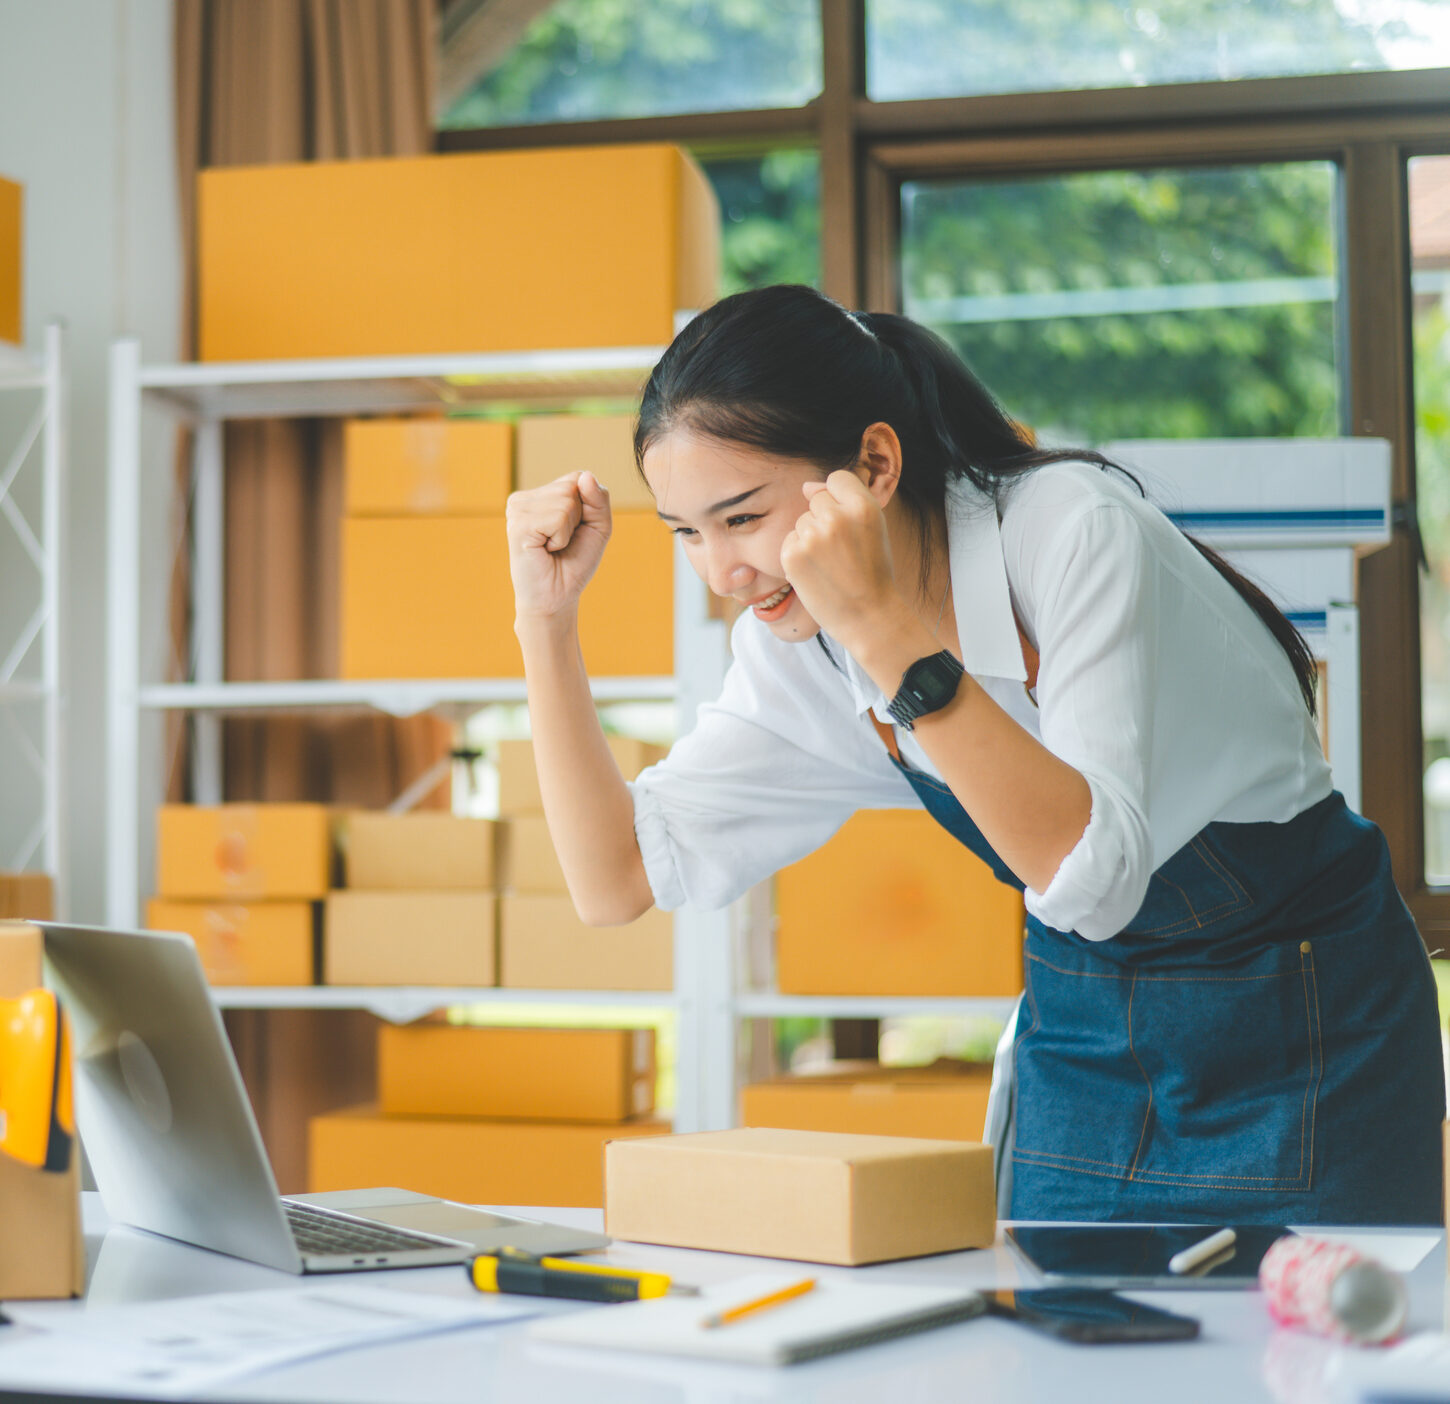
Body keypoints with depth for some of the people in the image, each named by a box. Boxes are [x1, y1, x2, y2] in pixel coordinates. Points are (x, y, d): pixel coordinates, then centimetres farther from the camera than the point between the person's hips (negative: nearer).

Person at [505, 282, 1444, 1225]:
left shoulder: (1076, 531, -26)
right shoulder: (795, 651, -7)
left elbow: (1092, 879, -35)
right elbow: (617, 880, -4)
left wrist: (884, 626, -41)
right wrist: (547, 614, -12)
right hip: (1081, 1027, 6)